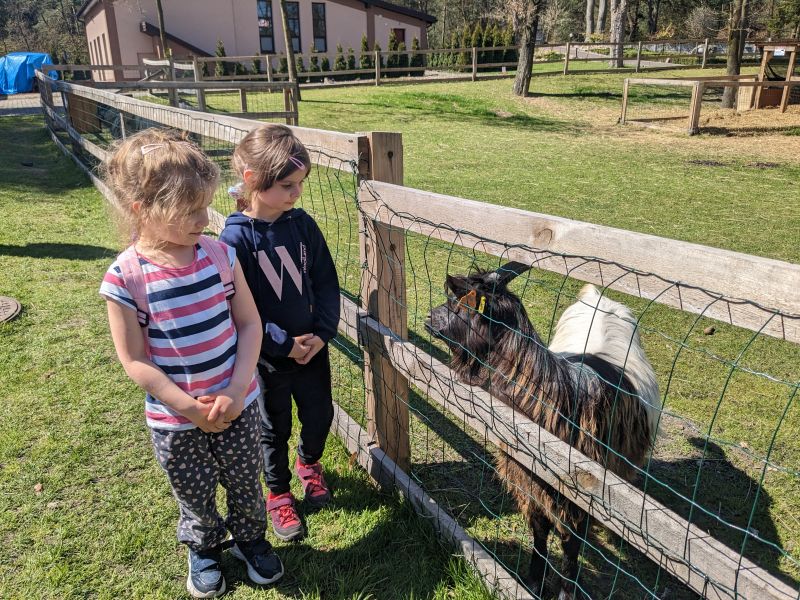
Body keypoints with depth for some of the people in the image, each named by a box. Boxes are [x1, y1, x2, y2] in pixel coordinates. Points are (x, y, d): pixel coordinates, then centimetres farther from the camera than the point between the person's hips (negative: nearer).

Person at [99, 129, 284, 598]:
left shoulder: (221, 255, -11)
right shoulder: (126, 278, -19)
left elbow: (250, 324, -7)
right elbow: (135, 360, -14)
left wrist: (236, 391, -15)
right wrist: (191, 409, -18)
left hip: (238, 404, 2)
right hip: (175, 419, -2)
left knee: (245, 483, 21)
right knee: (195, 496, 20)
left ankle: (250, 538, 50)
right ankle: (204, 548, 50)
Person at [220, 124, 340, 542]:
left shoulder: (302, 224, -5)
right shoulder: (236, 238, -19)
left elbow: (326, 282, 0)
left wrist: (323, 333, -10)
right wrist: (284, 344, -16)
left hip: (312, 346, 4)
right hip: (268, 357, -4)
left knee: (320, 415, 17)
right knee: (275, 428, 15)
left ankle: (309, 462, 49)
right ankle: (278, 492, 40)